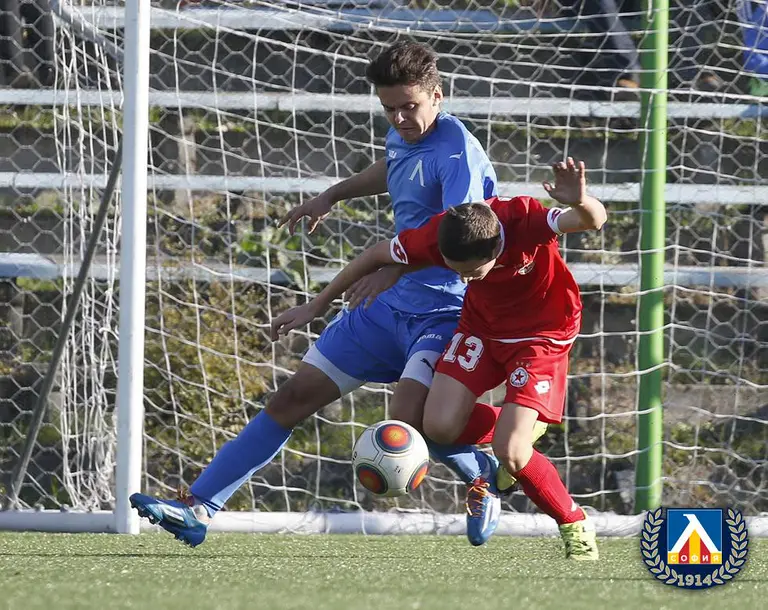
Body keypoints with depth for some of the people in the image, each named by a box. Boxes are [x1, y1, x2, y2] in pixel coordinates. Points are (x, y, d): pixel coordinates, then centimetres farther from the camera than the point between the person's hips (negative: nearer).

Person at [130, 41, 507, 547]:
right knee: (295, 397, 3)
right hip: (391, 305, 8)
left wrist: (396, 267, -44)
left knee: (408, 418, -29)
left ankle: (484, 477, 4)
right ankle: (199, 508, 5)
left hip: (444, 310, -8)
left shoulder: (457, 152, -18)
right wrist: (332, 197, 41)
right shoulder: (403, 138, 9)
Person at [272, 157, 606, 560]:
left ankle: (575, 525, 7)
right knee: (439, 425, -15)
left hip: (541, 334, -4)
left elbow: (594, 221, -46)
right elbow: (376, 256, -6)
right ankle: (516, 429, 18)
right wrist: (317, 306, 1)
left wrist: (581, 204, -70)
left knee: (509, 452, -18)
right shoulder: (437, 236, -24)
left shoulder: (525, 221, -34)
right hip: (482, 326, 4)